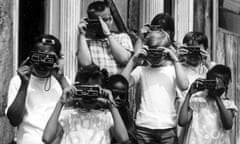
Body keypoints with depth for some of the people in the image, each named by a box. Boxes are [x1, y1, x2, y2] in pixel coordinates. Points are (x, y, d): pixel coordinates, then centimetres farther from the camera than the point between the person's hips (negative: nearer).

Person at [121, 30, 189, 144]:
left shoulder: (173, 69, 7)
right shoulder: (141, 70, 9)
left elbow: (184, 86, -11)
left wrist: (175, 61, -11)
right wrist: (133, 61, -5)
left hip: (168, 126, -1)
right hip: (143, 126, 1)